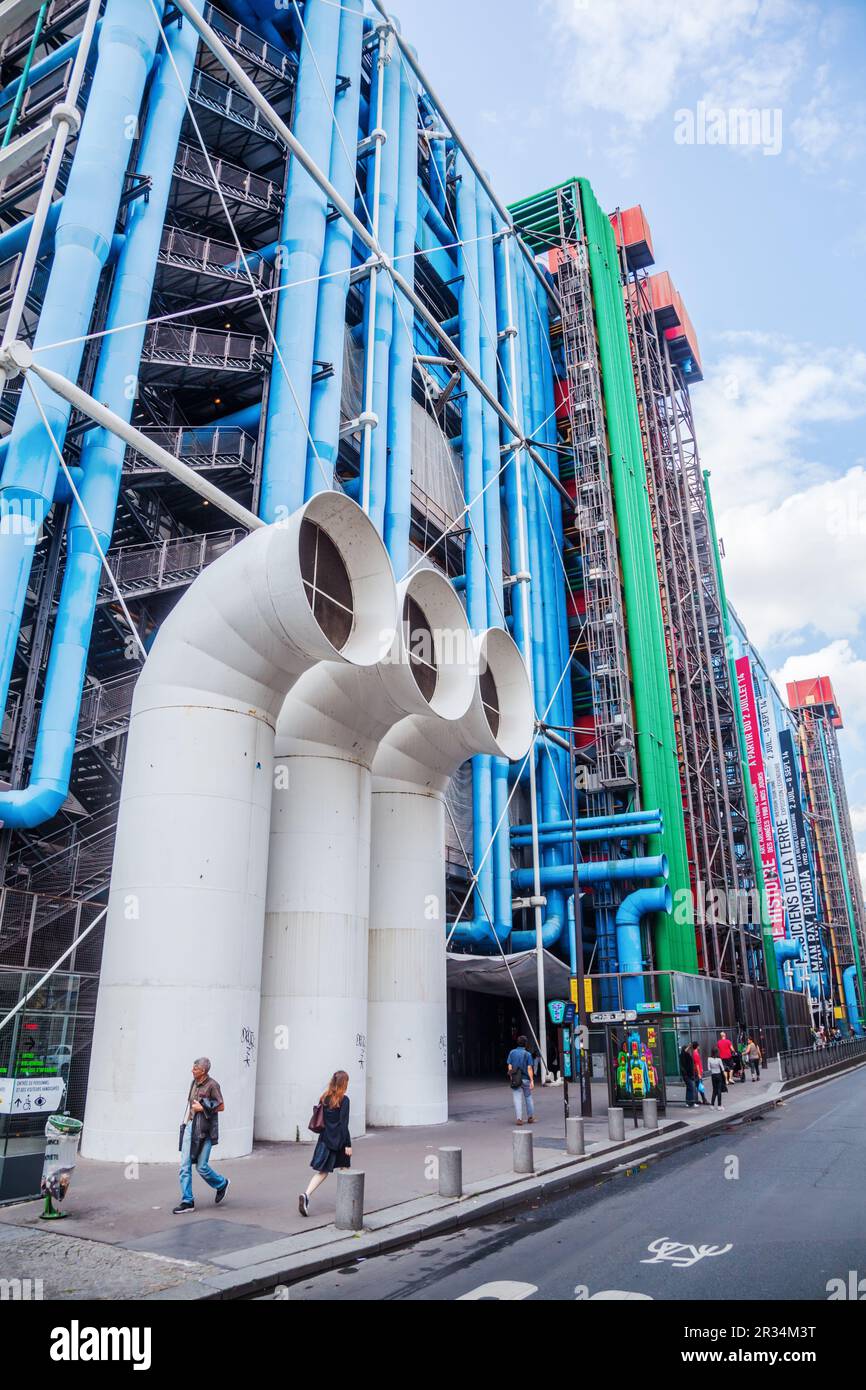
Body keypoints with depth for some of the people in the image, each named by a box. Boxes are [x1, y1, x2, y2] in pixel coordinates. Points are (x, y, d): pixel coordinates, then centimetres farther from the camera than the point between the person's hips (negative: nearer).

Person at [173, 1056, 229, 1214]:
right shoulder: (195, 1082, 7)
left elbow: (221, 1106, -10)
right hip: (190, 1126, 7)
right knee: (184, 1165, 2)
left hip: (204, 1130, -7)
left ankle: (221, 1184, 25)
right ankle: (187, 1202, 10)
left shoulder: (212, 1085, -14)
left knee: (201, 1167, -1)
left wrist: (202, 1108, -15)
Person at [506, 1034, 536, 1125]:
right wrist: (532, 1081, -10)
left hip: (515, 1079, 1)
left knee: (517, 1099, 1)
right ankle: (530, 1117, 22)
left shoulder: (512, 1052, 0)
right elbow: (529, 1068, -11)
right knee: (528, 1097, 16)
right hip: (525, 1079, -1)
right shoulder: (527, 1054, -6)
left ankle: (519, 1118, -7)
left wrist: (511, 1077, 10)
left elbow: (509, 1067, 0)